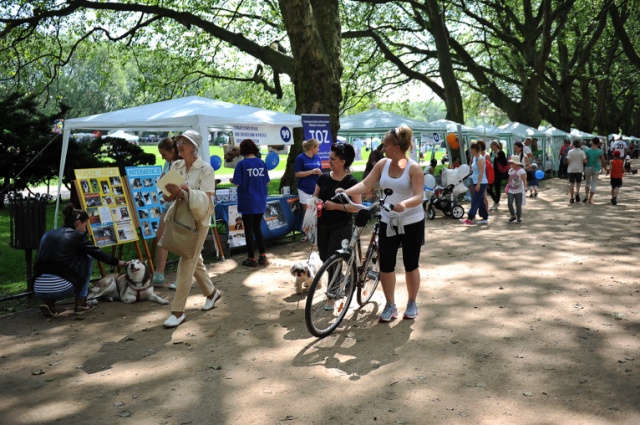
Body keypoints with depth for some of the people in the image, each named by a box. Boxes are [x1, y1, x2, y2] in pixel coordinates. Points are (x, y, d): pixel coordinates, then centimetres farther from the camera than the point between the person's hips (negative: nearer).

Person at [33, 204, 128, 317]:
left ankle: (48, 303, 14)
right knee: (88, 258, 18)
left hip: (38, 290, 6)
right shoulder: (77, 236, 4)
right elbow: (99, 253, 12)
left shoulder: (47, 235, 19)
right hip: (60, 289, -6)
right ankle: (81, 303, 16)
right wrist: (117, 262, 29)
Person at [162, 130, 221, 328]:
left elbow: (205, 197, -20)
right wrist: (169, 193, -19)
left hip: (199, 220, -6)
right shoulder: (176, 166, 4)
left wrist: (184, 191, -33)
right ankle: (211, 292, 39)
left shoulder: (205, 169, -13)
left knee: (186, 263, -8)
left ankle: (178, 311, -2)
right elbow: (171, 194, 4)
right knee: (194, 260, 18)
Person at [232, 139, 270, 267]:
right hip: (260, 202, 4)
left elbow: (237, 183, -14)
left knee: (248, 230, 6)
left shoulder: (242, 164, -11)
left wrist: (232, 180, 7)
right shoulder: (262, 163, 2)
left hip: (248, 202, -4)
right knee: (257, 228, 16)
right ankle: (263, 257, 14)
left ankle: (252, 259, 11)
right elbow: (267, 182, 7)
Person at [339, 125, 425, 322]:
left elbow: (419, 196, -21)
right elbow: (366, 184, -5)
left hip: (412, 223, -4)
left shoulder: (414, 168, -14)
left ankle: (412, 303, 26)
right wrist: (345, 192, -19)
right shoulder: (383, 164, 0)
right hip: (388, 221, 4)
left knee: (411, 264, 8)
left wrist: (404, 204, -41)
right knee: (386, 264, 3)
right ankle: (390, 305, 18)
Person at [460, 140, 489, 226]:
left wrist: (478, 184, -23)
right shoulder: (475, 158, 14)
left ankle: (469, 219, -6)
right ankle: (485, 218, 18)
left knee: (475, 201, -7)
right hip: (477, 183, 10)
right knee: (480, 202, 12)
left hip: (481, 183, -10)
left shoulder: (480, 159, -15)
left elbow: (481, 172, -20)